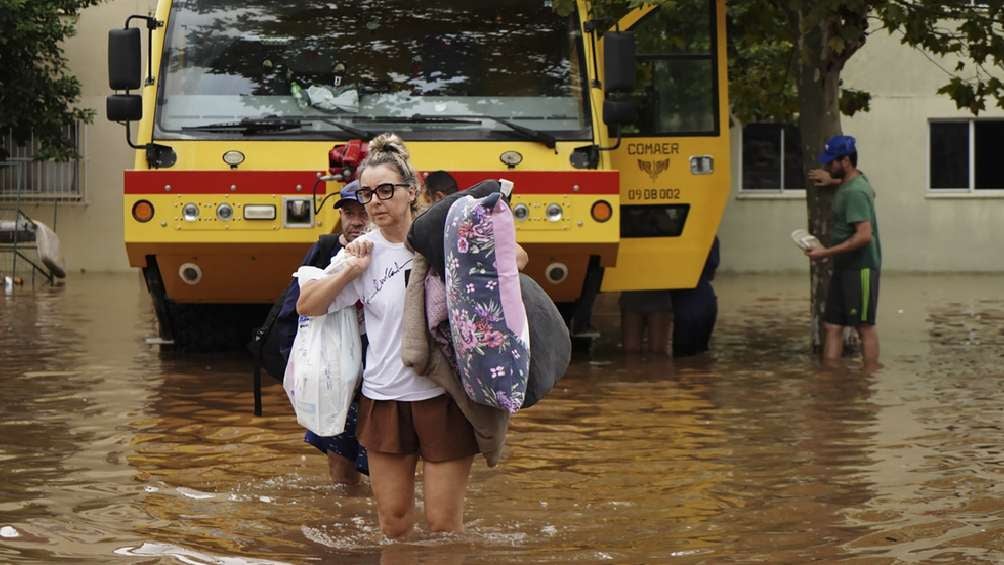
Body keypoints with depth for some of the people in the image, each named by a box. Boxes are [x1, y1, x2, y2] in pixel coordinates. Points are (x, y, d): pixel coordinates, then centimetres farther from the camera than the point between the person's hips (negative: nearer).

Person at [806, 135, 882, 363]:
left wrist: (826, 253, -23)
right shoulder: (850, 182, 10)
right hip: (843, 267, 10)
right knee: (832, 326, 6)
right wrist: (833, 181, 23)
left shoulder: (855, 192, -19)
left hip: (860, 268, -10)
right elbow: (870, 193, 35)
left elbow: (864, 235, -26)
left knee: (864, 327, -1)